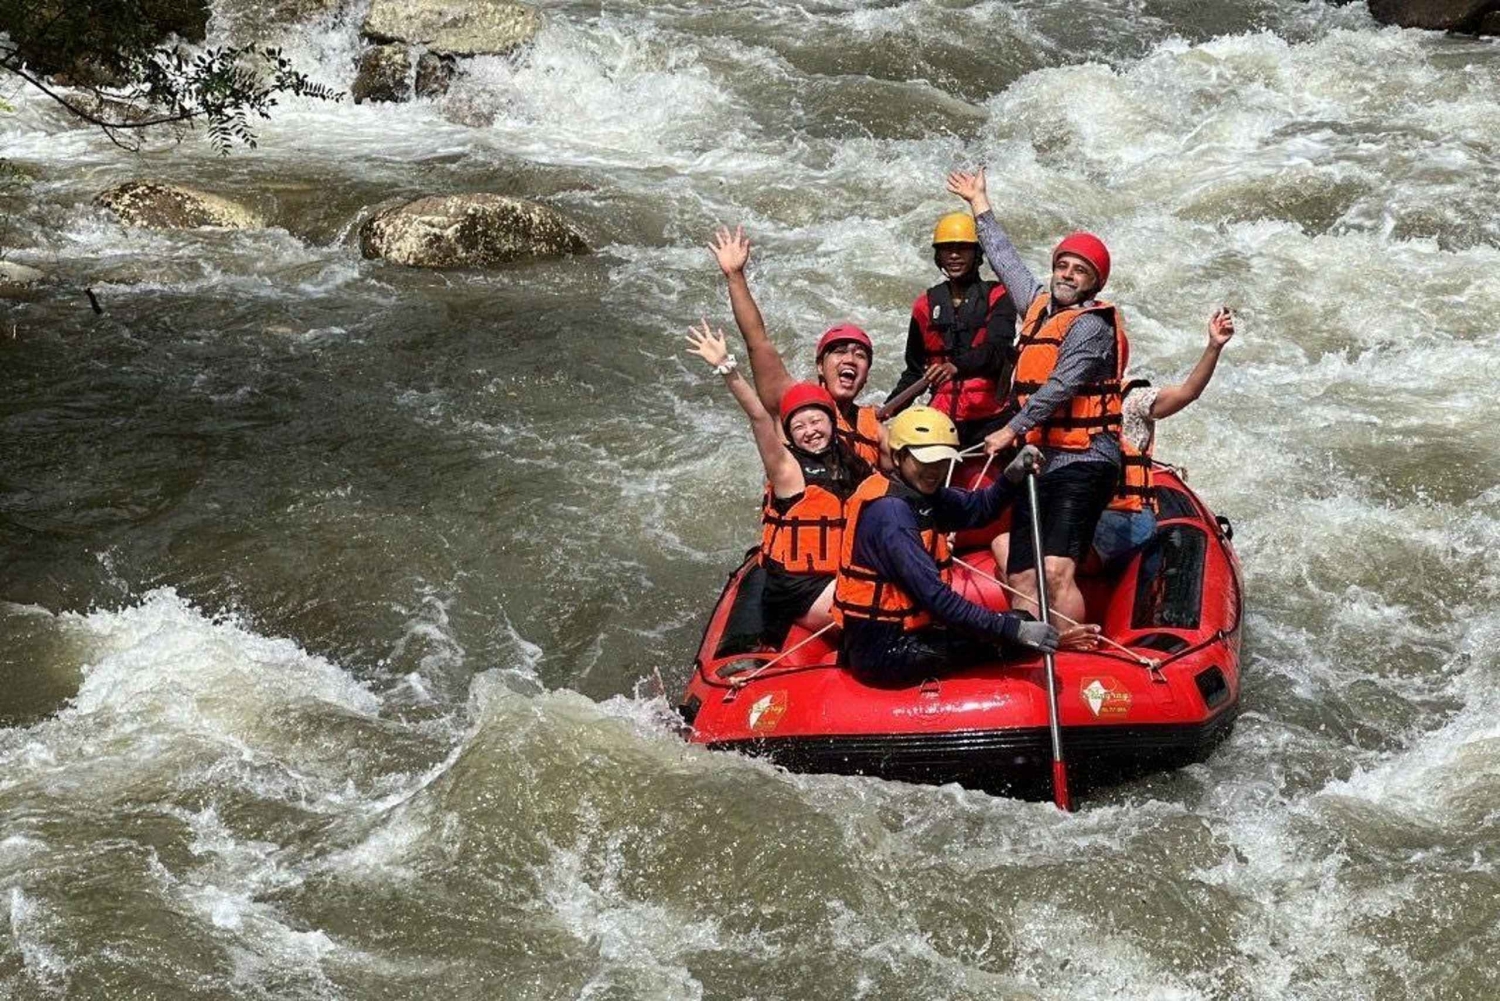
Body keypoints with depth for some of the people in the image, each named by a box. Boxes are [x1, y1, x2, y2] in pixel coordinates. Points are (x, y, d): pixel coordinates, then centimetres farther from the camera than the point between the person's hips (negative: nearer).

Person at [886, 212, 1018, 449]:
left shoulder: (996, 298, 4)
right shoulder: (926, 305, 16)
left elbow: (997, 350, -13)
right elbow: (915, 369, 22)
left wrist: (957, 366, -31)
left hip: (989, 420, -3)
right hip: (942, 420, 3)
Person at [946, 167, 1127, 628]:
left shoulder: (1091, 325, -7)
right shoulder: (1039, 304, 17)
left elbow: (1060, 387, -17)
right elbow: (1005, 258, 32)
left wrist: (1013, 429, -18)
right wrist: (979, 203, 43)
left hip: (1082, 464, -9)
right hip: (1040, 463, 9)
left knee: (1057, 572, -22)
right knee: (1022, 579, 0)